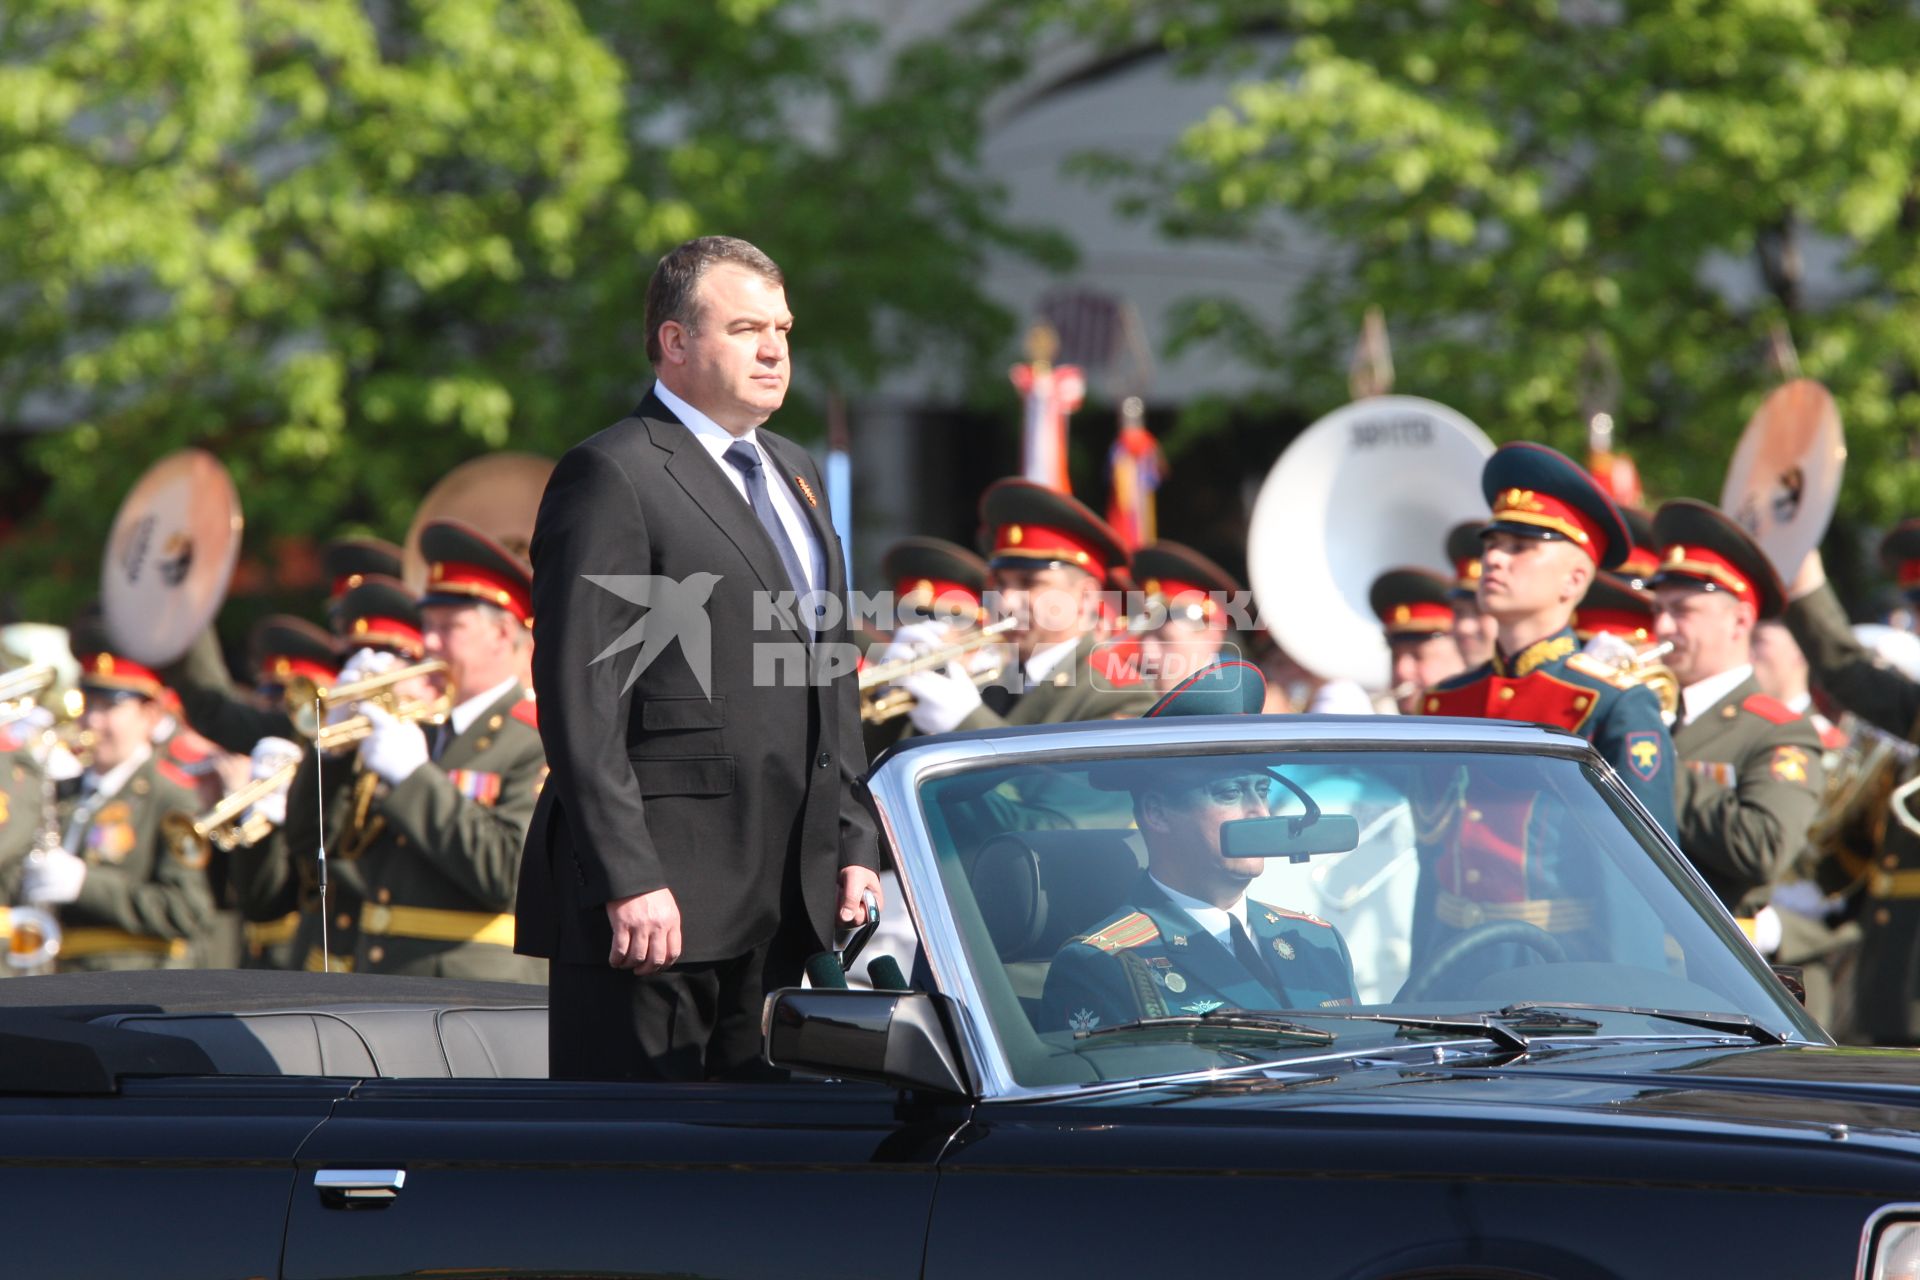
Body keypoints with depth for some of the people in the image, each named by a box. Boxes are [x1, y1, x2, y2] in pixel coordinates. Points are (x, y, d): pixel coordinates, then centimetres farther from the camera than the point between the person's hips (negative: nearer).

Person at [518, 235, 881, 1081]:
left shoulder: (795, 474, 20)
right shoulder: (611, 477, -8)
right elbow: (579, 702, -14)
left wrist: (854, 848, 15)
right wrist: (628, 882, -19)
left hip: (787, 898, 8)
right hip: (662, 898, -8)